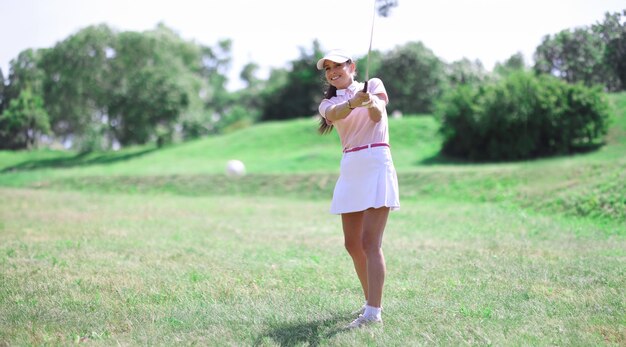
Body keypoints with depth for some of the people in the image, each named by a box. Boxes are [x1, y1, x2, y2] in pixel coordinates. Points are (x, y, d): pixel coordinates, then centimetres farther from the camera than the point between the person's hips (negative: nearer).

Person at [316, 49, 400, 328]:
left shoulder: (373, 84, 6)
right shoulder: (328, 103, 13)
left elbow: (377, 116, -15)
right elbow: (334, 114, -13)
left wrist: (372, 103, -39)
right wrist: (353, 102, -35)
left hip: (376, 164, -6)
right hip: (350, 169, 6)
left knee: (370, 243, -13)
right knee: (353, 244, 9)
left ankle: (373, 313, -15)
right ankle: (372, 301, 24)